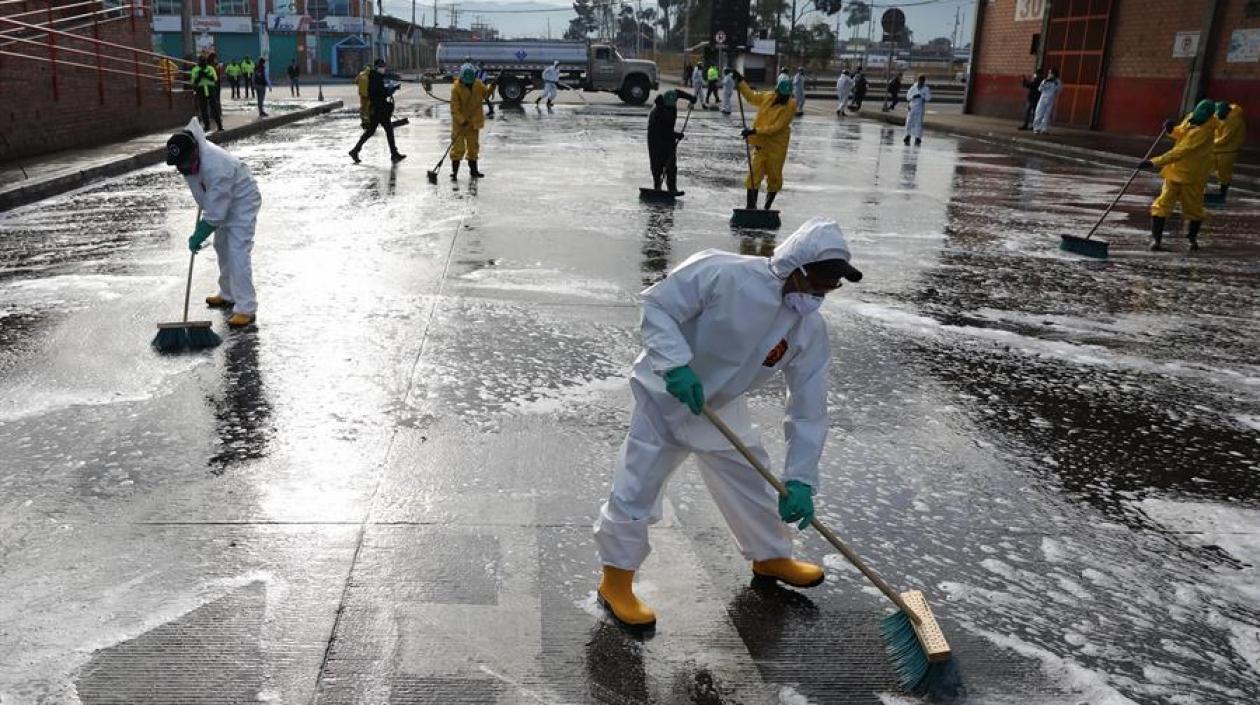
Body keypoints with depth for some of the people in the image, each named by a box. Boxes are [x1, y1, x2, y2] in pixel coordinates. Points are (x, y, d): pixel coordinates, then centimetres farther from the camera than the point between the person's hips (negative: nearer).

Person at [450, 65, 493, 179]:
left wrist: (491, 87, -7)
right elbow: (455, 108, -19)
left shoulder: (478, 84, -2)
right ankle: (454, 171, 1)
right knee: (458, 147, -5)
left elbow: (485, 93, 13)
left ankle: (473, 170, 27)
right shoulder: (456, 88, -18)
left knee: (473, 146, 15)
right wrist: (462, 120, -27)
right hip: (459, 123, -6)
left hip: (474, 122, 6)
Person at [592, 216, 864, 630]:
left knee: (755, 484, 17)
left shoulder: (810, 329, -13)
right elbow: (657, 305, -24)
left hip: (723, 410, 6)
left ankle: (771, 558, 44)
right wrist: (676, 364, -37)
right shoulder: (722, 274, -29)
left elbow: (809, 409, -11)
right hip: (666, 399, -5)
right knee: (634, 493, -3)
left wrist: (799, 479, -16)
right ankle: (616, 582, 17)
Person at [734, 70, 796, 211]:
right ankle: (751, 207, -4)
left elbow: (776, 127, -21)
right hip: (761, 143, 3)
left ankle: (767, 207, 23)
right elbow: (751, 97, 19)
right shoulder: (768, 96, 0)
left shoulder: (790, 106, -15)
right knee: (755, 174, -6)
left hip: (777, 146, -3)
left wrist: (755, 131, -26)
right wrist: (740, 81, 14)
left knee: (774, 177, 7)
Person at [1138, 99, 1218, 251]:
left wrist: (1154, 162, -38)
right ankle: (1156, 238, -1)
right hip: (1175, 170, 6)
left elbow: (1181, 152, -33)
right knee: (1163, 204, -3)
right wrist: (1172, 130, -8)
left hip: (1193, 176, -6)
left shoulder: (1205, 131, -25)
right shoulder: (1190, 118, -2)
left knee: (1193, 208, 9)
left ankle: (1192, 237, 31)